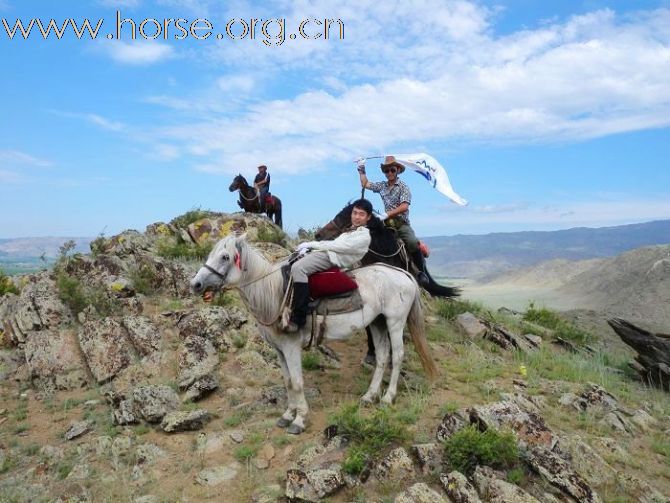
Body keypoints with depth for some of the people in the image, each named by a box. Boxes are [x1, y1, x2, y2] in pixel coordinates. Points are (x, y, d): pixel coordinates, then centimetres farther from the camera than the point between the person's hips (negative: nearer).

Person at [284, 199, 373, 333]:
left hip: (332, 258, -10)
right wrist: (308, 247, 1)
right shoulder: (350, 231, 28)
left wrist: (312, 244, -10)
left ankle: (298, 319, -33)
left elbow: (340, 246, -12)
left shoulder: (364, 236, -2)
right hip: (326, 253, 10)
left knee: (298, 268, -32)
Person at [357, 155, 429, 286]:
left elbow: (404, 206, -15)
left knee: (412, 243, -29)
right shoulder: (382, 186, 14)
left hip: (402, 223, -5)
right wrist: (361, 170, 22)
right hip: (387, 223, 5)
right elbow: (365, 184, 30)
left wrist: (386, 214, -22)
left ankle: (421, 272, -14)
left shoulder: (403, 187, -1)